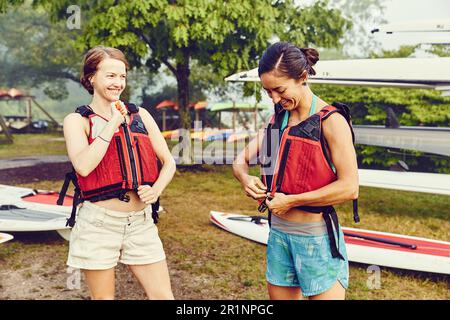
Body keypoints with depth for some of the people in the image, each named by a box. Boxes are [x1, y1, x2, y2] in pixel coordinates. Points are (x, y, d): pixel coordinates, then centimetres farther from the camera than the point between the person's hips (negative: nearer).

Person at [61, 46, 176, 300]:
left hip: (141, 221, 3)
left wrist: (156, 190, -9)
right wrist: (113, 122, -14)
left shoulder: (141, 116, 8)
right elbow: (83, 166, -19)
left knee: (163, 295, 3)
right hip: (98, 222, -2)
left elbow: (168, 162, 11)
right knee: (103, 296, 10)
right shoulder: (77, 120, -1)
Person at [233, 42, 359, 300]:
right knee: (278, 296, 16)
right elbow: (241, 160, 13)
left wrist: (291, 200, -17)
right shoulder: (278, 119, 7)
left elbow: (349, 188, -20)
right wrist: (245, 178, -10)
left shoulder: (331, 121, -13)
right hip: (279, 232, 7)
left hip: (316, 237, -6)